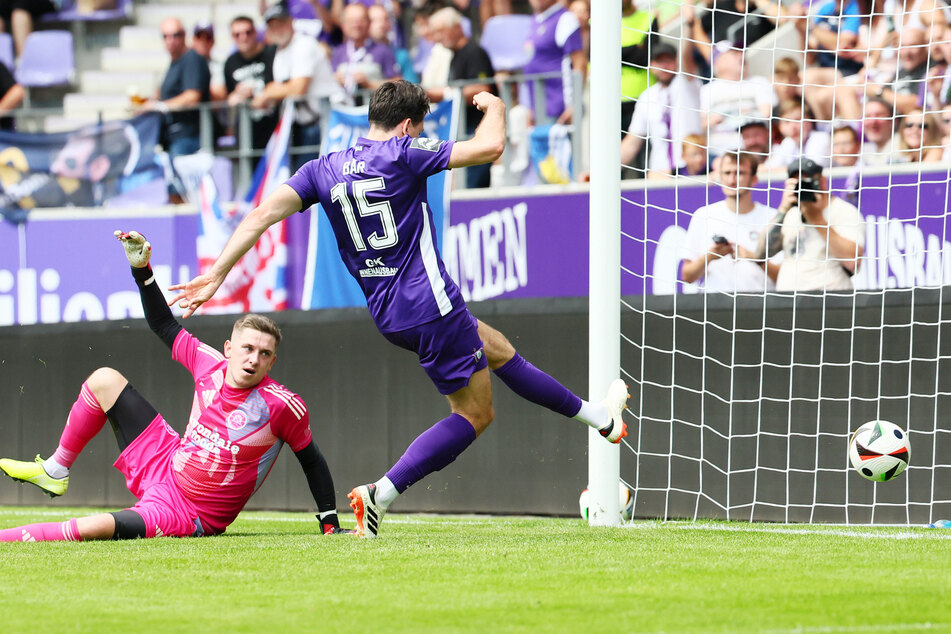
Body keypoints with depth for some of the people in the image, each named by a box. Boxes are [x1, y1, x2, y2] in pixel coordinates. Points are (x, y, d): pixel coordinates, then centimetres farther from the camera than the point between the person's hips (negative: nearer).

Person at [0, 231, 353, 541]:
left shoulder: (283, 406, -22)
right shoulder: (209, 364, -6)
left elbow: (311, 460, -10)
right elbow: (164, 326, 9)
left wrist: (330, 523, -12)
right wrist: (142, 269, 2)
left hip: (190, 516, -7)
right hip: (162, 465, 7)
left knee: (92, 528, -31)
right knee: (103, 380, 7)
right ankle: (56, 471, 22)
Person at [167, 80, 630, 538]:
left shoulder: (323, 169, 6)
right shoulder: (401, 154, -10)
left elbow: (262, 215, -4)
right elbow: (490, 146, -13)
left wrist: (217, 273, -5)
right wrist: (494, 107, 9)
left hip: (385, 313, 8)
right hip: (429, 304, -8)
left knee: (497, 348, 26)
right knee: (473, 414, 1)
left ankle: (594, 415, 40)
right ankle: (380, 494, -12)